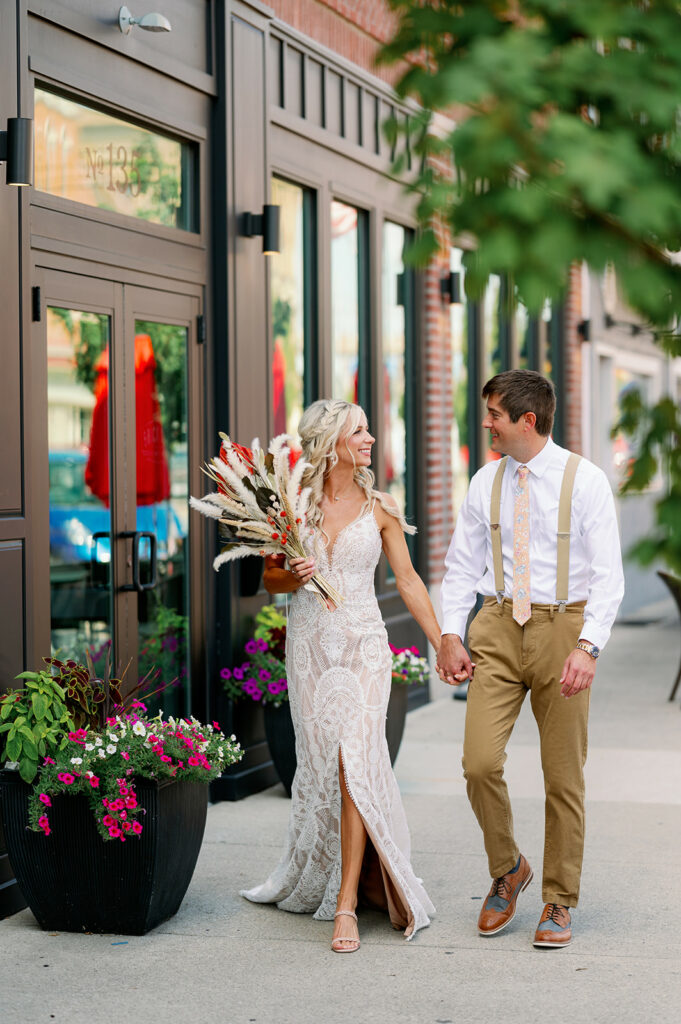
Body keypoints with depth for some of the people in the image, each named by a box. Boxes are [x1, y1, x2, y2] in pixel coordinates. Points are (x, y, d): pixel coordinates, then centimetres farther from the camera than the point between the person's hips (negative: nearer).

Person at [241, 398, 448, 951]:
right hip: (309, 642, 1)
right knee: (321, 763, 8)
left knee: (354, 761, -13)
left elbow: (408, 579, 7)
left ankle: (346, 904, -12)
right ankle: (313, 877, 31)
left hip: (363, 644, -1)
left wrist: (442, 643, 4)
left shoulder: (380, 507, 2)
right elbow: (270, 576, 10)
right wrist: (295, 577, -12)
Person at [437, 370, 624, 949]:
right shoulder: (487, 482, 6)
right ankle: (507, 870, 18)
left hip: (562, 628, -3)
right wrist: (450, 635, 0)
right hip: (497, 629, 3)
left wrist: (587, 646, -22)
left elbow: (608, 575, -9)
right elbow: (462, 565, 12)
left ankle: (559, 903, 19)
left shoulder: (585, 481, -6)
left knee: (563, 775, 4)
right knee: (480, 763, -8)